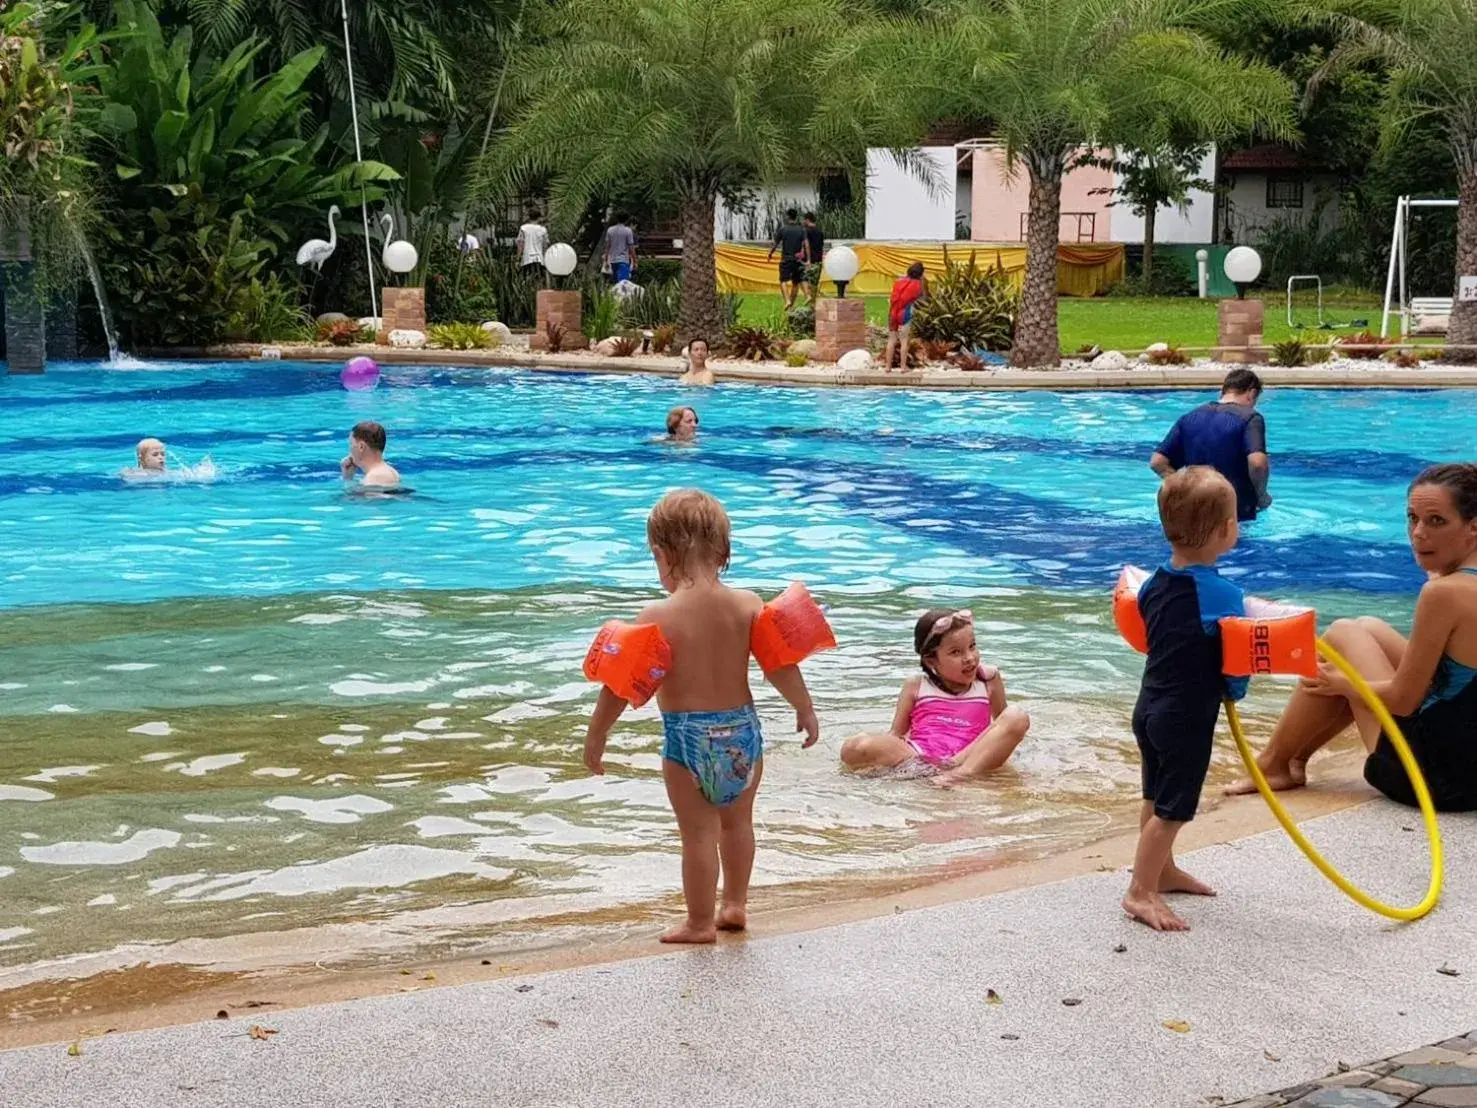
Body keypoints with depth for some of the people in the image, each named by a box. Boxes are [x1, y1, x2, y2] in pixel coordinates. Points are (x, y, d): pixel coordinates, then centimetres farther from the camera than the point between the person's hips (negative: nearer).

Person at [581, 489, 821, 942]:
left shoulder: (657, 617, -15)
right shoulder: (747, 605, -7)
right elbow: (781, 666, -4)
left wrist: (596, 734, 0)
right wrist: (805, 710, 13)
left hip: (686, 736, -4)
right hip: (742, 729, 4)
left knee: (698, 832, 8)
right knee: (738, 822, 23)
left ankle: (700, 923, 21)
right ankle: (735, 905, 38)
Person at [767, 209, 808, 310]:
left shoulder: (783, 229, -4)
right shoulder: (801, 230, 0)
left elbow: (775, 244, 0)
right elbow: (805, 244, -9)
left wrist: (770, 254, 16)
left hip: (786, 259, -2)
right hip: (797, 259, 2)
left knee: (783, 281, -2)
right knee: (795, 283, 11)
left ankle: (787, 301, -24)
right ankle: (792, 304, 15)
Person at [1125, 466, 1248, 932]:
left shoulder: (1156, 582, 0)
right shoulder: (1222, 594, -21)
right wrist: (1235, 692, 1)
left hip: (1150, 707, 8)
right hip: (1188, 718, -8)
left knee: (1157, 799, 21)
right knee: (1172, 809, 0)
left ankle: (1163, 870, 37)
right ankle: (1141, 892, 3)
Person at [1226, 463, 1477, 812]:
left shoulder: (1444, 593, -23)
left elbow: (1403, 700, -16)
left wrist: (1339, 682, 1)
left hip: (1434, 776, -8)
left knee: (1341, 636, 8)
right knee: (1367, 629, 21)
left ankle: (1274, 763, 20)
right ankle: (1295, 755, 29)